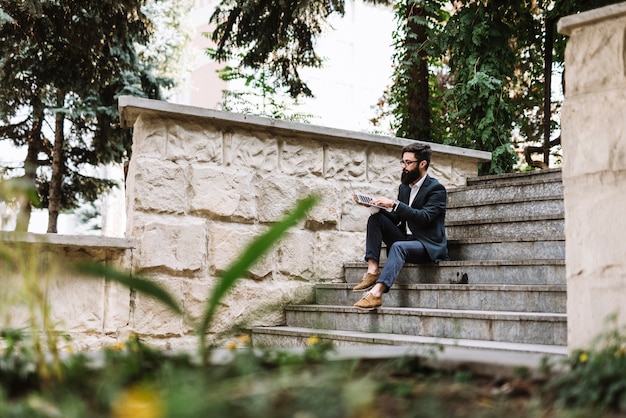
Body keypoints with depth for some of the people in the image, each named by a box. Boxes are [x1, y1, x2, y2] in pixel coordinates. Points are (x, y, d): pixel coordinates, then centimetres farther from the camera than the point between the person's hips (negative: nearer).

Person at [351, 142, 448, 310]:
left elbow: (424, 217, -23)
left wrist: (394, 204, -29)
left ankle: (376, 293, -52)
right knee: (375, 218, -10)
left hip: (428, 245, -7)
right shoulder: (404, 187, 14)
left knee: (398, 246, -37)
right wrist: (376, 206, -5)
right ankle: (372, 270, -24)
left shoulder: (436, 189, -8)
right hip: (404, 240, 7)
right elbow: (396, 218, 12)